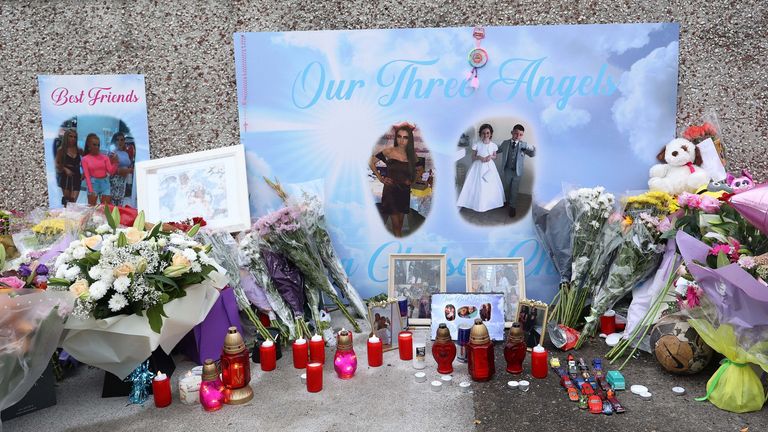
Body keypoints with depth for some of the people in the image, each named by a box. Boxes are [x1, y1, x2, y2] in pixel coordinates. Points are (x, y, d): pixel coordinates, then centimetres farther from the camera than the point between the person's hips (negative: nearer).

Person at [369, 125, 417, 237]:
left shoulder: (412, 155, 1)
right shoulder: (389, 151, -8)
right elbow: (371, 163, 0)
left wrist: (409, 180, 2)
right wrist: (380, 178, -3)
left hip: (404, 192, 4)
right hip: (391, 191, -4)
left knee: (400, 224, 14)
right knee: (396, 224, -5)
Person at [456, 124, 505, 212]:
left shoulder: (493, 145, -3)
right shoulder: (477, 145, -10)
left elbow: (495, 156, 11)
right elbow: (473, 157, -1)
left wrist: (491, 156, -11)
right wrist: (479, 157, -20)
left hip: (489, 167, 2)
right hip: (478, 167, -2)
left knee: (490, 186, 8)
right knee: (478, 185, 2)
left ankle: (488, 203, 25)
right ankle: (477, 203, 16)